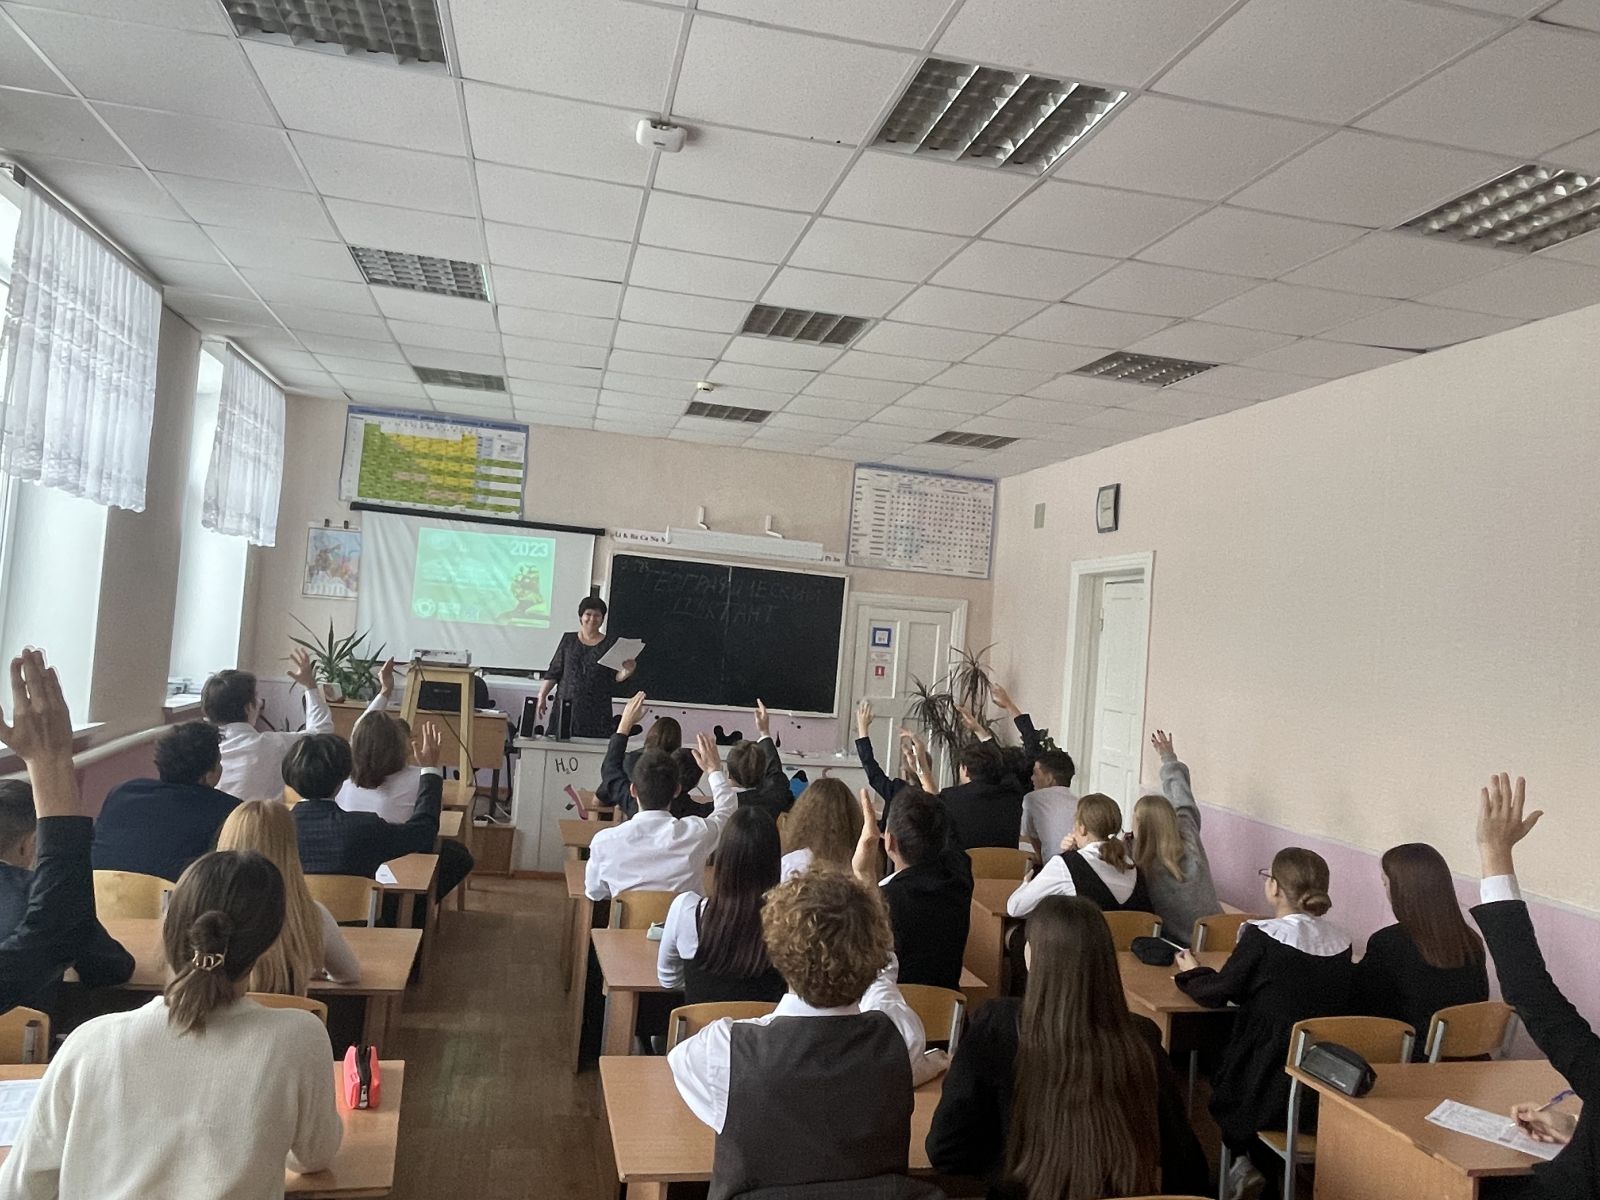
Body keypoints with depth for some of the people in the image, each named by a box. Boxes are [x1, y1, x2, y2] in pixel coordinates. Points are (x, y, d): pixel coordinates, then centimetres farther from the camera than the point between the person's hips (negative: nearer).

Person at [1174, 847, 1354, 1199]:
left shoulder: (1263, 937, -17)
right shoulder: (1340, 941, 1)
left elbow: (1217, 993, -8)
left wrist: (1190, 972, 13)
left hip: (1274, 1090, -6)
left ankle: (1249, 1160, 25)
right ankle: (1262, 1164, 31)